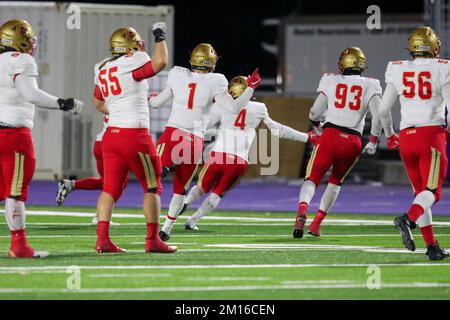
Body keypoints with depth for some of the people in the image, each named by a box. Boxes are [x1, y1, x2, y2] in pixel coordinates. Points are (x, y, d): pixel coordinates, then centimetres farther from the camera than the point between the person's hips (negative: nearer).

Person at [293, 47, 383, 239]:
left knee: (312, 179, 1)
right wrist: (373, 142, 8)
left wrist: (316, 124, 32)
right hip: (353, 141, 1)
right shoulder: (370, 86, 7)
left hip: (330, 136, -1)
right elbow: (378, 116, -3)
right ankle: (317, 223, 17)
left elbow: (314, 113, 9)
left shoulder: (331, 81, 8)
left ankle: (302, 211, -29)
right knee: (336, 181, 23)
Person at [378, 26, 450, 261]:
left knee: (420, 191, 12)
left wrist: (389, 134, 26)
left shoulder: (398, 71, 7)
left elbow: (383, 110, 9)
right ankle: (408, 219, -36)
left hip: (406, 136, 4)